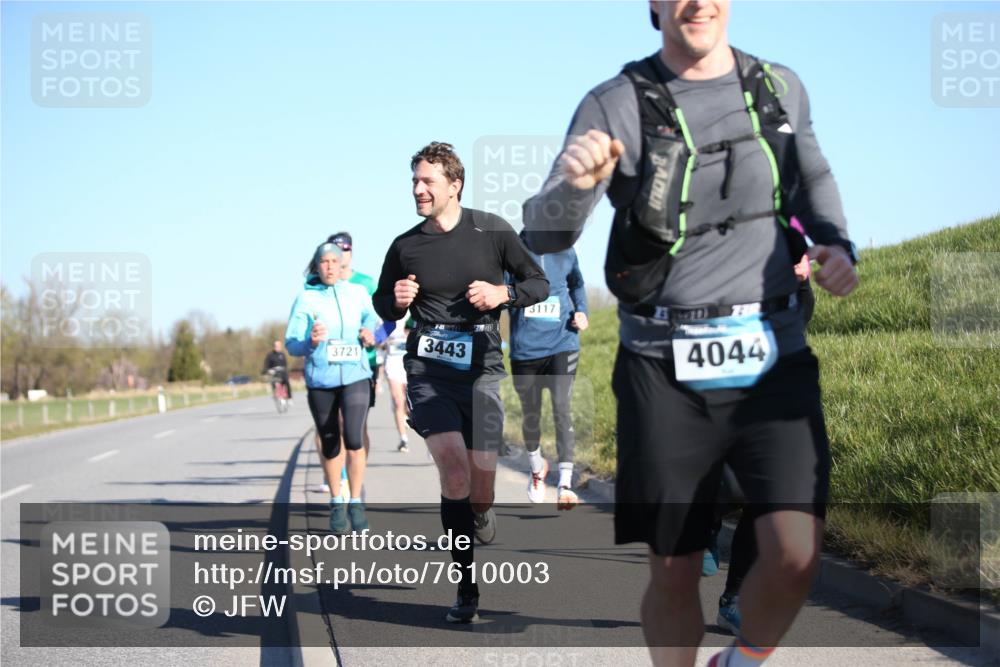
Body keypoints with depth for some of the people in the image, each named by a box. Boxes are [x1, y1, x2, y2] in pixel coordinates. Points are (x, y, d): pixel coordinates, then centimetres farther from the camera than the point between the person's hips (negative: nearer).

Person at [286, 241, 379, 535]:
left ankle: (356, 503, -3)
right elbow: (291, 344, -6)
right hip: (320, 381, 0)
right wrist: (310, 341, -27)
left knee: (354, 439, -16)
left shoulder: (358, 293, 6)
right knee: (330, 445, 9)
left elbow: (372, 318, 25)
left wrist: (370, 332, 3)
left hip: (355, 377, 0)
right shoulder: (306, 299, -1)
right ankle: (336, 503, 26)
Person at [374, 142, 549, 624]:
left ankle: (480, 512, 39)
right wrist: (396, 301, -6)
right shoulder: (405, 247, 3)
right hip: (428, 370, 0)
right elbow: (383, 307, 18)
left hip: (481, 370, 0)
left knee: (480, 488, -3)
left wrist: (503, 293, -11)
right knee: (454, 469, -21)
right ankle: (466, 590, -11)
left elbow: (540, 284, 9)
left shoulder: (492, 231, 1)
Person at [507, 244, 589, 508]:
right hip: (524, 348, 0)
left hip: (562, 345, 0)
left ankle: (566, 486, -20)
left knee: (562, 409, -16)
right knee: (530, 414, 13)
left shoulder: (566, 252, 4)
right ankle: (537, 466, 42)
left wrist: (582, 312, 6)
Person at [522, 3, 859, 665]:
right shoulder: (616, 106, -6)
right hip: (667, 370, -2)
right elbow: (544, 236, -13)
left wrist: (838, 244, 5)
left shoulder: (781, 89, 4)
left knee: (796, 556, -14)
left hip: (773, 361, 2)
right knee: (674, 576, 3)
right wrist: (575, 184, -36)